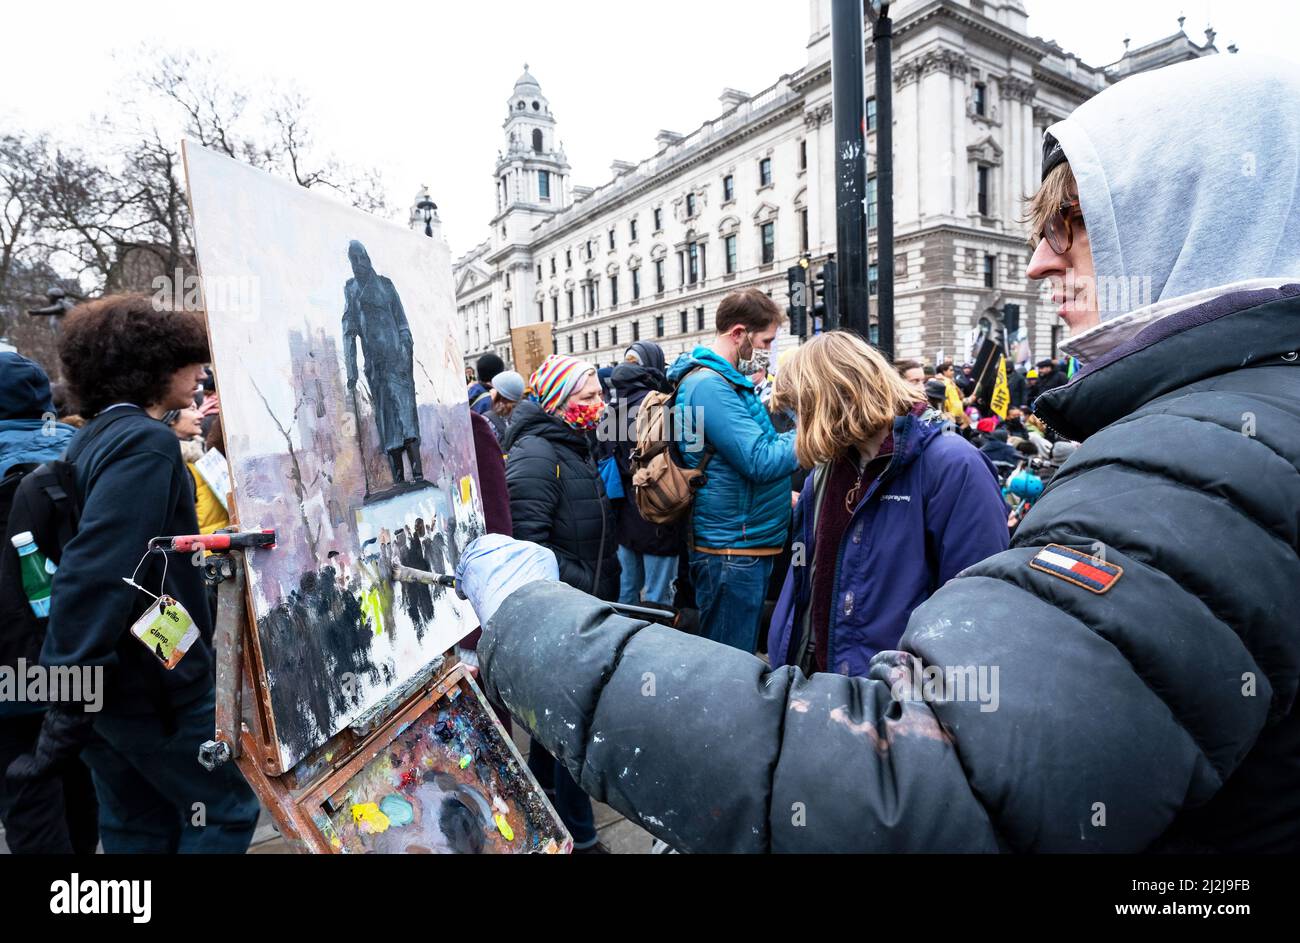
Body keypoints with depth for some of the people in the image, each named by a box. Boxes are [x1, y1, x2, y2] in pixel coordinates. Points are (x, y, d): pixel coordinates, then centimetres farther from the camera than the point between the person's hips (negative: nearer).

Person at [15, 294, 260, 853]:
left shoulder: (93, 439, 9)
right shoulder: (146, 442, -19)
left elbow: (87, 562, 16)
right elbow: (97, 573, -28)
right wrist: (68, 705, -26)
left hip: (107, 678, 9)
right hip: (155, 681, -9)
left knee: (137, 827, 19)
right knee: (227, 811, 8)